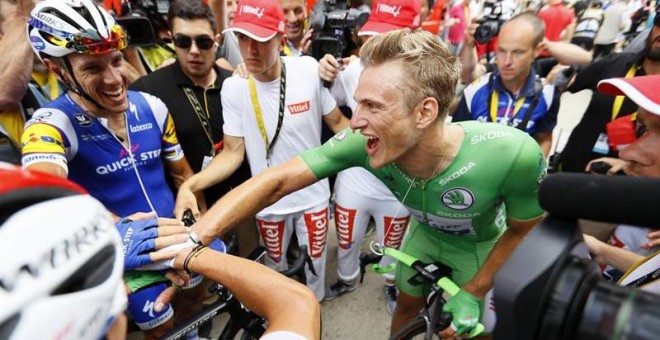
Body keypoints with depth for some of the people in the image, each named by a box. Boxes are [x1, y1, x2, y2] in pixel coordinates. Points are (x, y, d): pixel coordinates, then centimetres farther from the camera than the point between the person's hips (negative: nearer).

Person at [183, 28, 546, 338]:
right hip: (425, 233, 2)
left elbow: (525, 231, -20)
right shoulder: (364, 142, -35)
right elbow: (277, 180, -35)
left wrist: (473, 293, -17)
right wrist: (192, 240, -42)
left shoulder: (510, 155, -40)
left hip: (480, 246, -1)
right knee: (406, 305, 20)